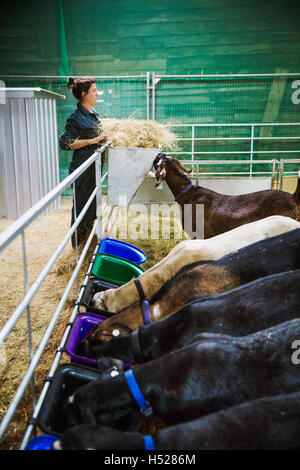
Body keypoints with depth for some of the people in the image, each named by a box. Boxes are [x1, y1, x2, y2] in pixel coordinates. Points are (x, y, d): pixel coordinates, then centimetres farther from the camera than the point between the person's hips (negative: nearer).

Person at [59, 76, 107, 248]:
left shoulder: (93, 113, 9)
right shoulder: (77, 118, -18)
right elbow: (65, 142, -23)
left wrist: (104, 137, 9)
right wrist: (92, 140, -24)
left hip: (95, 166, 9)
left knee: (93, 202, 20)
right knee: (82, 204, 1)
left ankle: (89, 235, 38)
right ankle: (78, 243, 15)